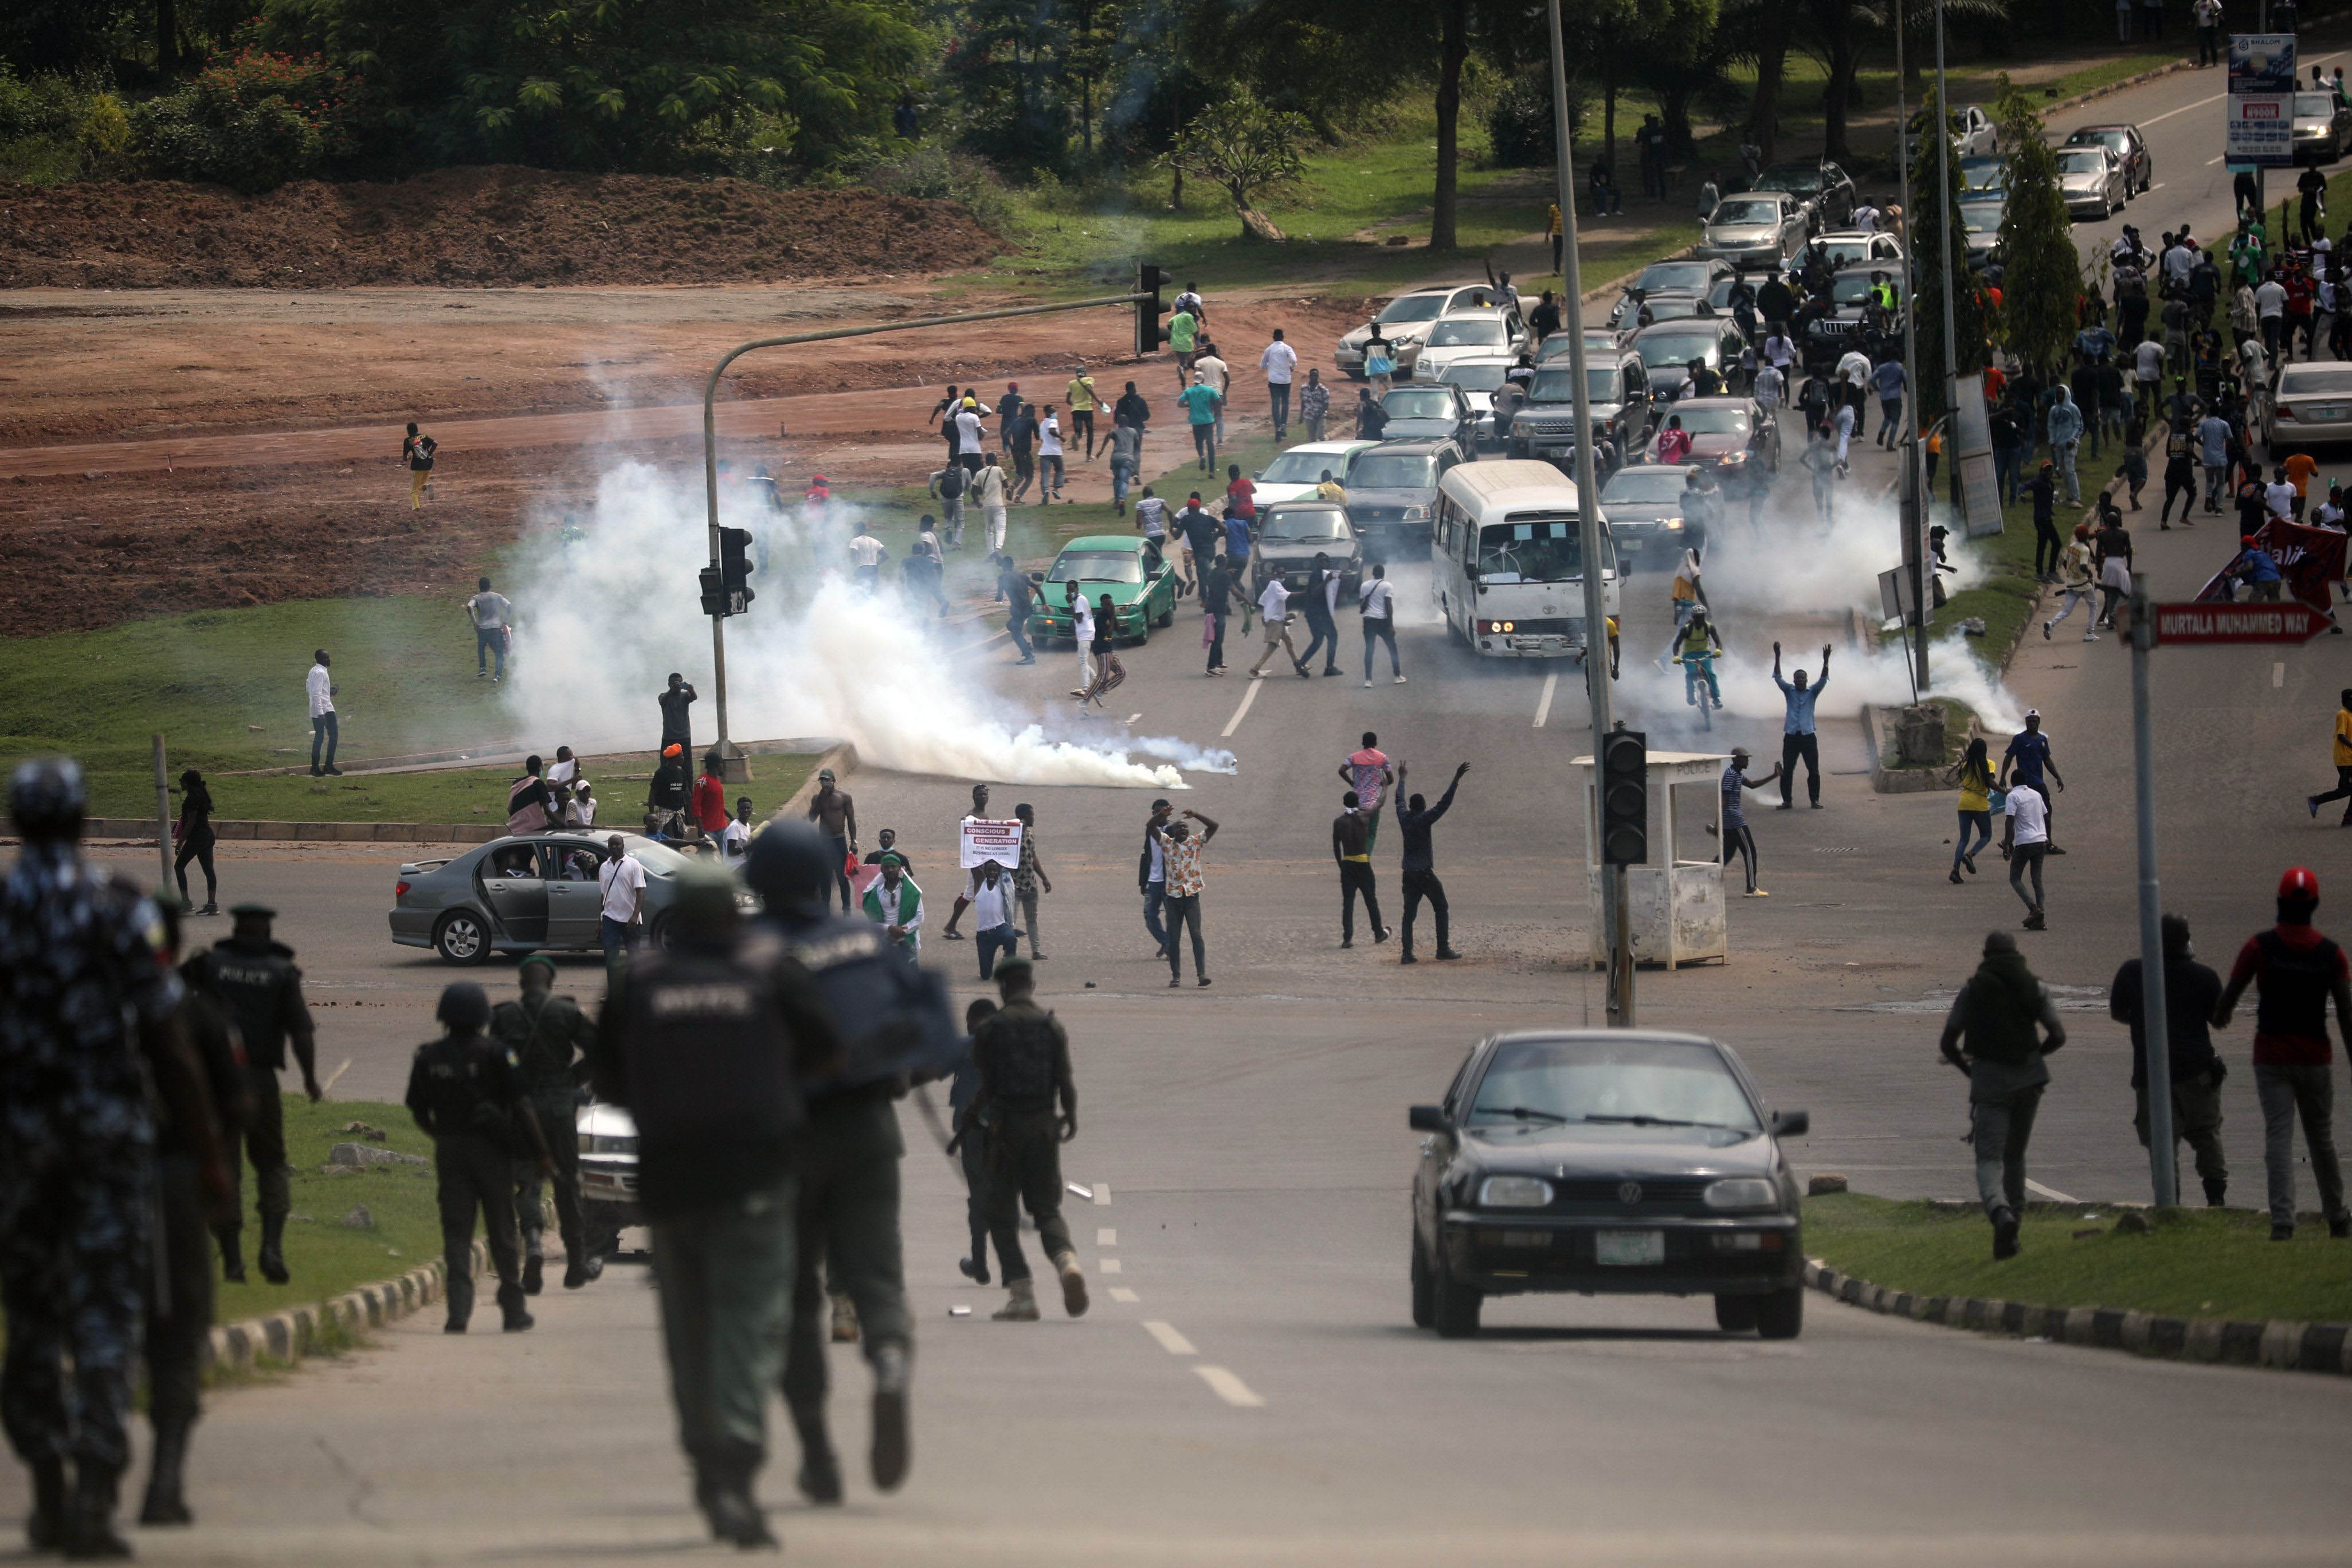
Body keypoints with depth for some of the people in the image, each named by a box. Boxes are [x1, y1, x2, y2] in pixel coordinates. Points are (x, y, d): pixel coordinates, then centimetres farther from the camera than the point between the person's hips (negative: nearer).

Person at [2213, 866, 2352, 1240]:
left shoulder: (2260, 946, -6)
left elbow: (2231, 992, 2)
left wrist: (2220, 1017, 27)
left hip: (2272, 1058, -2)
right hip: (2316, 1056, 2)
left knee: (2278, 1137, -6)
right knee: (2321, 1138, 16)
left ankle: (2283, 1219, -19)